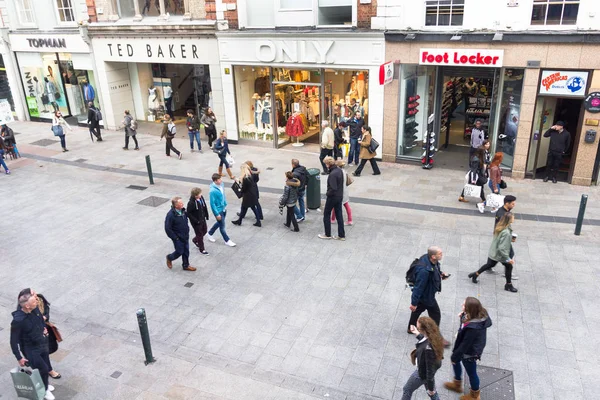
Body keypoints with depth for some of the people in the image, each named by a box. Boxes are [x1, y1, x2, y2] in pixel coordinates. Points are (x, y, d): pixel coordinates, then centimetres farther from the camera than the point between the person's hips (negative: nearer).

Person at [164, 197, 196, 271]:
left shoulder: (183, 211, -5)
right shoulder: (171, 215, -27)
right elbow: (167, 228, -22)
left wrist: (187, 231, 11)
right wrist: (174, 237, -17)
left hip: (185, 236, 7)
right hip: (178, 238, -7)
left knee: (186, 251, 16)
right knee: (179, 252, 8)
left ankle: (186, 265, 34)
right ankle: (169, 258, 38)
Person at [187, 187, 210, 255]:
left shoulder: (201, 198, -10)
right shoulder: (191, 203, -29)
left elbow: (205, 207, 6)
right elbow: (188, 214, -22)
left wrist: (206, 215, 5)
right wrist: (196, 221, -22)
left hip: (202, 219, 7)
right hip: (196, 222, -7)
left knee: (204, 231, 23)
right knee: (199, 234, 8)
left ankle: (195, 240, 50)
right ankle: (202, 249, 26)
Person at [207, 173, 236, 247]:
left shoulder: (221, 185, -6)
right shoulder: (213, 191, -28)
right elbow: (212, 204, -22)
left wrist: (225, 205, 17)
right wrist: (217, 214, -18)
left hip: (223, 208, 8)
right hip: (218, 210, -8)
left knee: (219, 223, 25)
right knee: (222, 226, 8)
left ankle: (209, 234, 45)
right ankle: (227, 241, 24)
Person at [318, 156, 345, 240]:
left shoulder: (332, 174, -26)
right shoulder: (340, 170, 1)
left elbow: (333, 188, -28)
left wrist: (328, 193, -11)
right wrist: (340, 192, 13)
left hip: (332, 197, -8)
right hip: (340, 196, 8)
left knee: (326, 214, 10)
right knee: (339, 215, 14)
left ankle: (327, 234, 19)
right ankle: (341, 235, 19)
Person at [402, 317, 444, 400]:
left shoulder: (428, 348, -43)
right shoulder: (434, 336, -19)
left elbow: (430, 370, -30)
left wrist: (430, 388, -18)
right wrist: (417, 334, 8)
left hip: (423, 373, -7)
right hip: (427, 369, 7)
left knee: (407, 390, 21)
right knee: (431, 391, 31)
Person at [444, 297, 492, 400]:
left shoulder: (473, 327, -41)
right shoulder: (480, 314, -17)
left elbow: (465, 344, -27)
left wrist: (455, 356, -13)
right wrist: (462, 317, -16)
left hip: (470, 352, -9)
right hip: (471, 347, 9)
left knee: (471, 372, 18)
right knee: (455, 360, 28)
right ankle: (457, 384, 52)